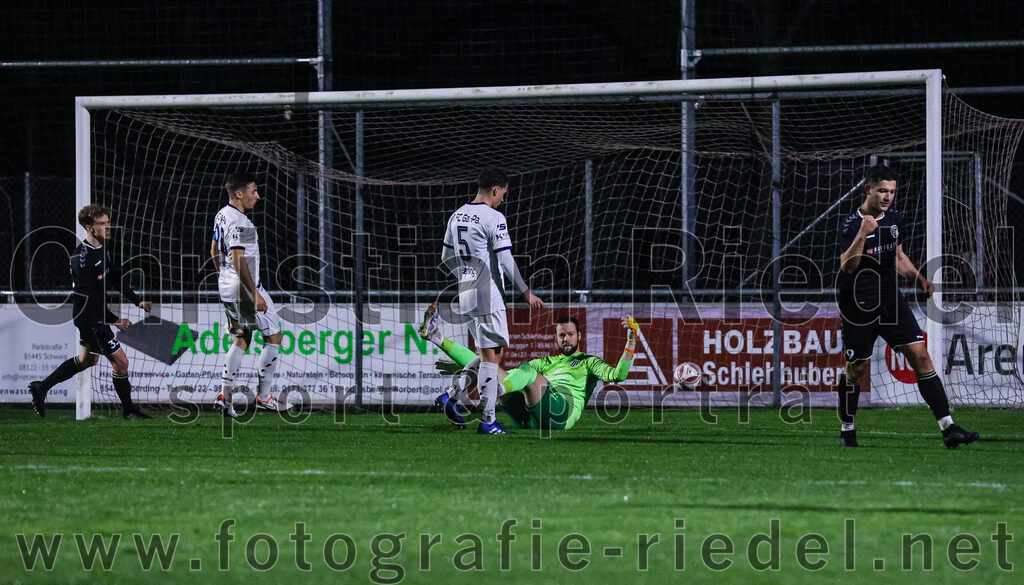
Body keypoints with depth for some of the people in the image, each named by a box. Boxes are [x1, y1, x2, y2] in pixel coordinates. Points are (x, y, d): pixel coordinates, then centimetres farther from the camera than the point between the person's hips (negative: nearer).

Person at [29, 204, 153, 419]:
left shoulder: (105, 248, 4)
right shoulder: (81, 258, -24)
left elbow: (117, 278, 15)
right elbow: (88, 297, -25)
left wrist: (138, 301, 4)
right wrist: (114, 320, -25)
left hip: (98, 314, 10)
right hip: (90, 318, -10)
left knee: (87, 359, 25)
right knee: (120, 361, -5)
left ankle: (41, 387, 34)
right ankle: (128, 410, 11)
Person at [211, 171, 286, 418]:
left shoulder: (221, 216, 9)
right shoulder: (240, 223, -21)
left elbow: (215, 251, 21)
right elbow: (239, 260, -26)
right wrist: (255, 294, -25)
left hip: (227, 288, 10)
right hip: (245, 289, -10)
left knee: (242, 338, 18)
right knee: (274, 337, 1)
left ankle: (225, 395, 11)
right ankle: (263, 396, 4)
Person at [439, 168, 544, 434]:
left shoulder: (457, 216, 11)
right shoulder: (493, 218, -13)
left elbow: (446, 257, 20)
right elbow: (506, 260, -16)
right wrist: (526, 292, -11)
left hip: (465, 295, 8)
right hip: (488, 297, -8)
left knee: (489, 350, 20)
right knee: (492, 354, -4)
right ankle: (488, 420, -6)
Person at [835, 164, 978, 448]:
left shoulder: (894, 219, 7)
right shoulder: (851, 225, -12)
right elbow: (847, 268, -23)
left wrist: (920, 279, 8)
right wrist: (863, 234, -33)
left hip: (891, 302, 5)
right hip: (858, 306, -5)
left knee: (921, 357, -7)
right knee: (855, 370, 5)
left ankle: (948, 427, -12)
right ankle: (847, 430, 26)